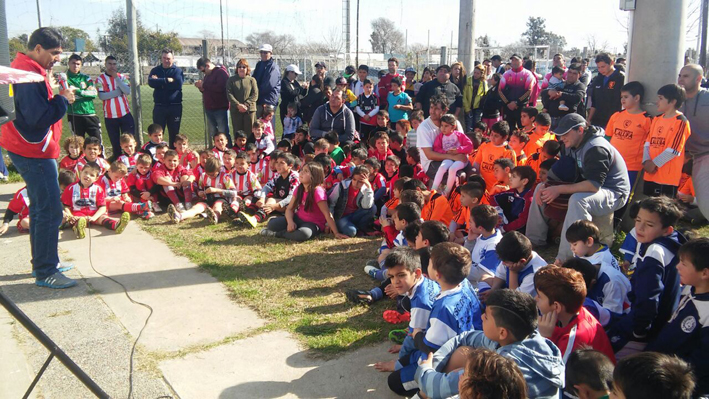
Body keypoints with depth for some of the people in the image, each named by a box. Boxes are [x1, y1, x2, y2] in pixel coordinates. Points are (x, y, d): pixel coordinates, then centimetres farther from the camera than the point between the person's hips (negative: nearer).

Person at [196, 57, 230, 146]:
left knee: (223, 133, -8)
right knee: (212, 133, 11)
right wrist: (201, 87, 4)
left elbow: (221, 87, -23)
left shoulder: (221, 72, -8)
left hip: (220, 108, -9)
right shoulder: (208, 75, 19)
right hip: (209, 108, 9)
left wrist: (204, 85, -15)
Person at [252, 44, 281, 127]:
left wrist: (258, 91, -6)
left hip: (269, 101, -7)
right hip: (259, 101, 7)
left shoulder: (274, 67, -8)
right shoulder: (259, 65, 15)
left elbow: (269, 84, -17)